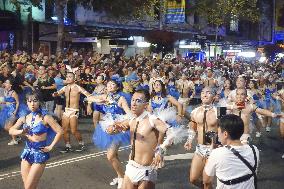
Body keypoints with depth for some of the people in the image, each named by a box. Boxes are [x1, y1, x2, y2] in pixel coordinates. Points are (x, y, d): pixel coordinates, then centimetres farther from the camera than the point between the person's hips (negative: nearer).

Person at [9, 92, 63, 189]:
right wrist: (21, 132, -20)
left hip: (40, 153, -5)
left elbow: (59, 131, -12)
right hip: (27, 152, 5)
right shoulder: (24, 118, 4)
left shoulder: (45, 118, -10)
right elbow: (11, 131, -1)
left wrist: (50, 147, -10)